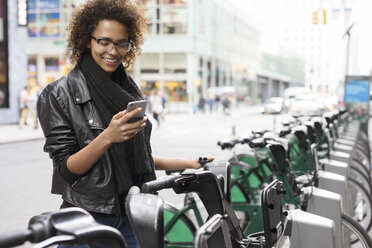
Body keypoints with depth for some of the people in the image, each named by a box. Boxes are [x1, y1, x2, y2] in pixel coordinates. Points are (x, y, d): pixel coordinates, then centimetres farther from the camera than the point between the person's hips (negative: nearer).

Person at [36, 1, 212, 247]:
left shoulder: (130, 90, 9)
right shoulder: (59, 94, -7)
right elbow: (66, 169, -12)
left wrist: (187, 163, 12)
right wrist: (107, 137, -25)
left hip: (133, 217, 4)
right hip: (87, 219, -4)